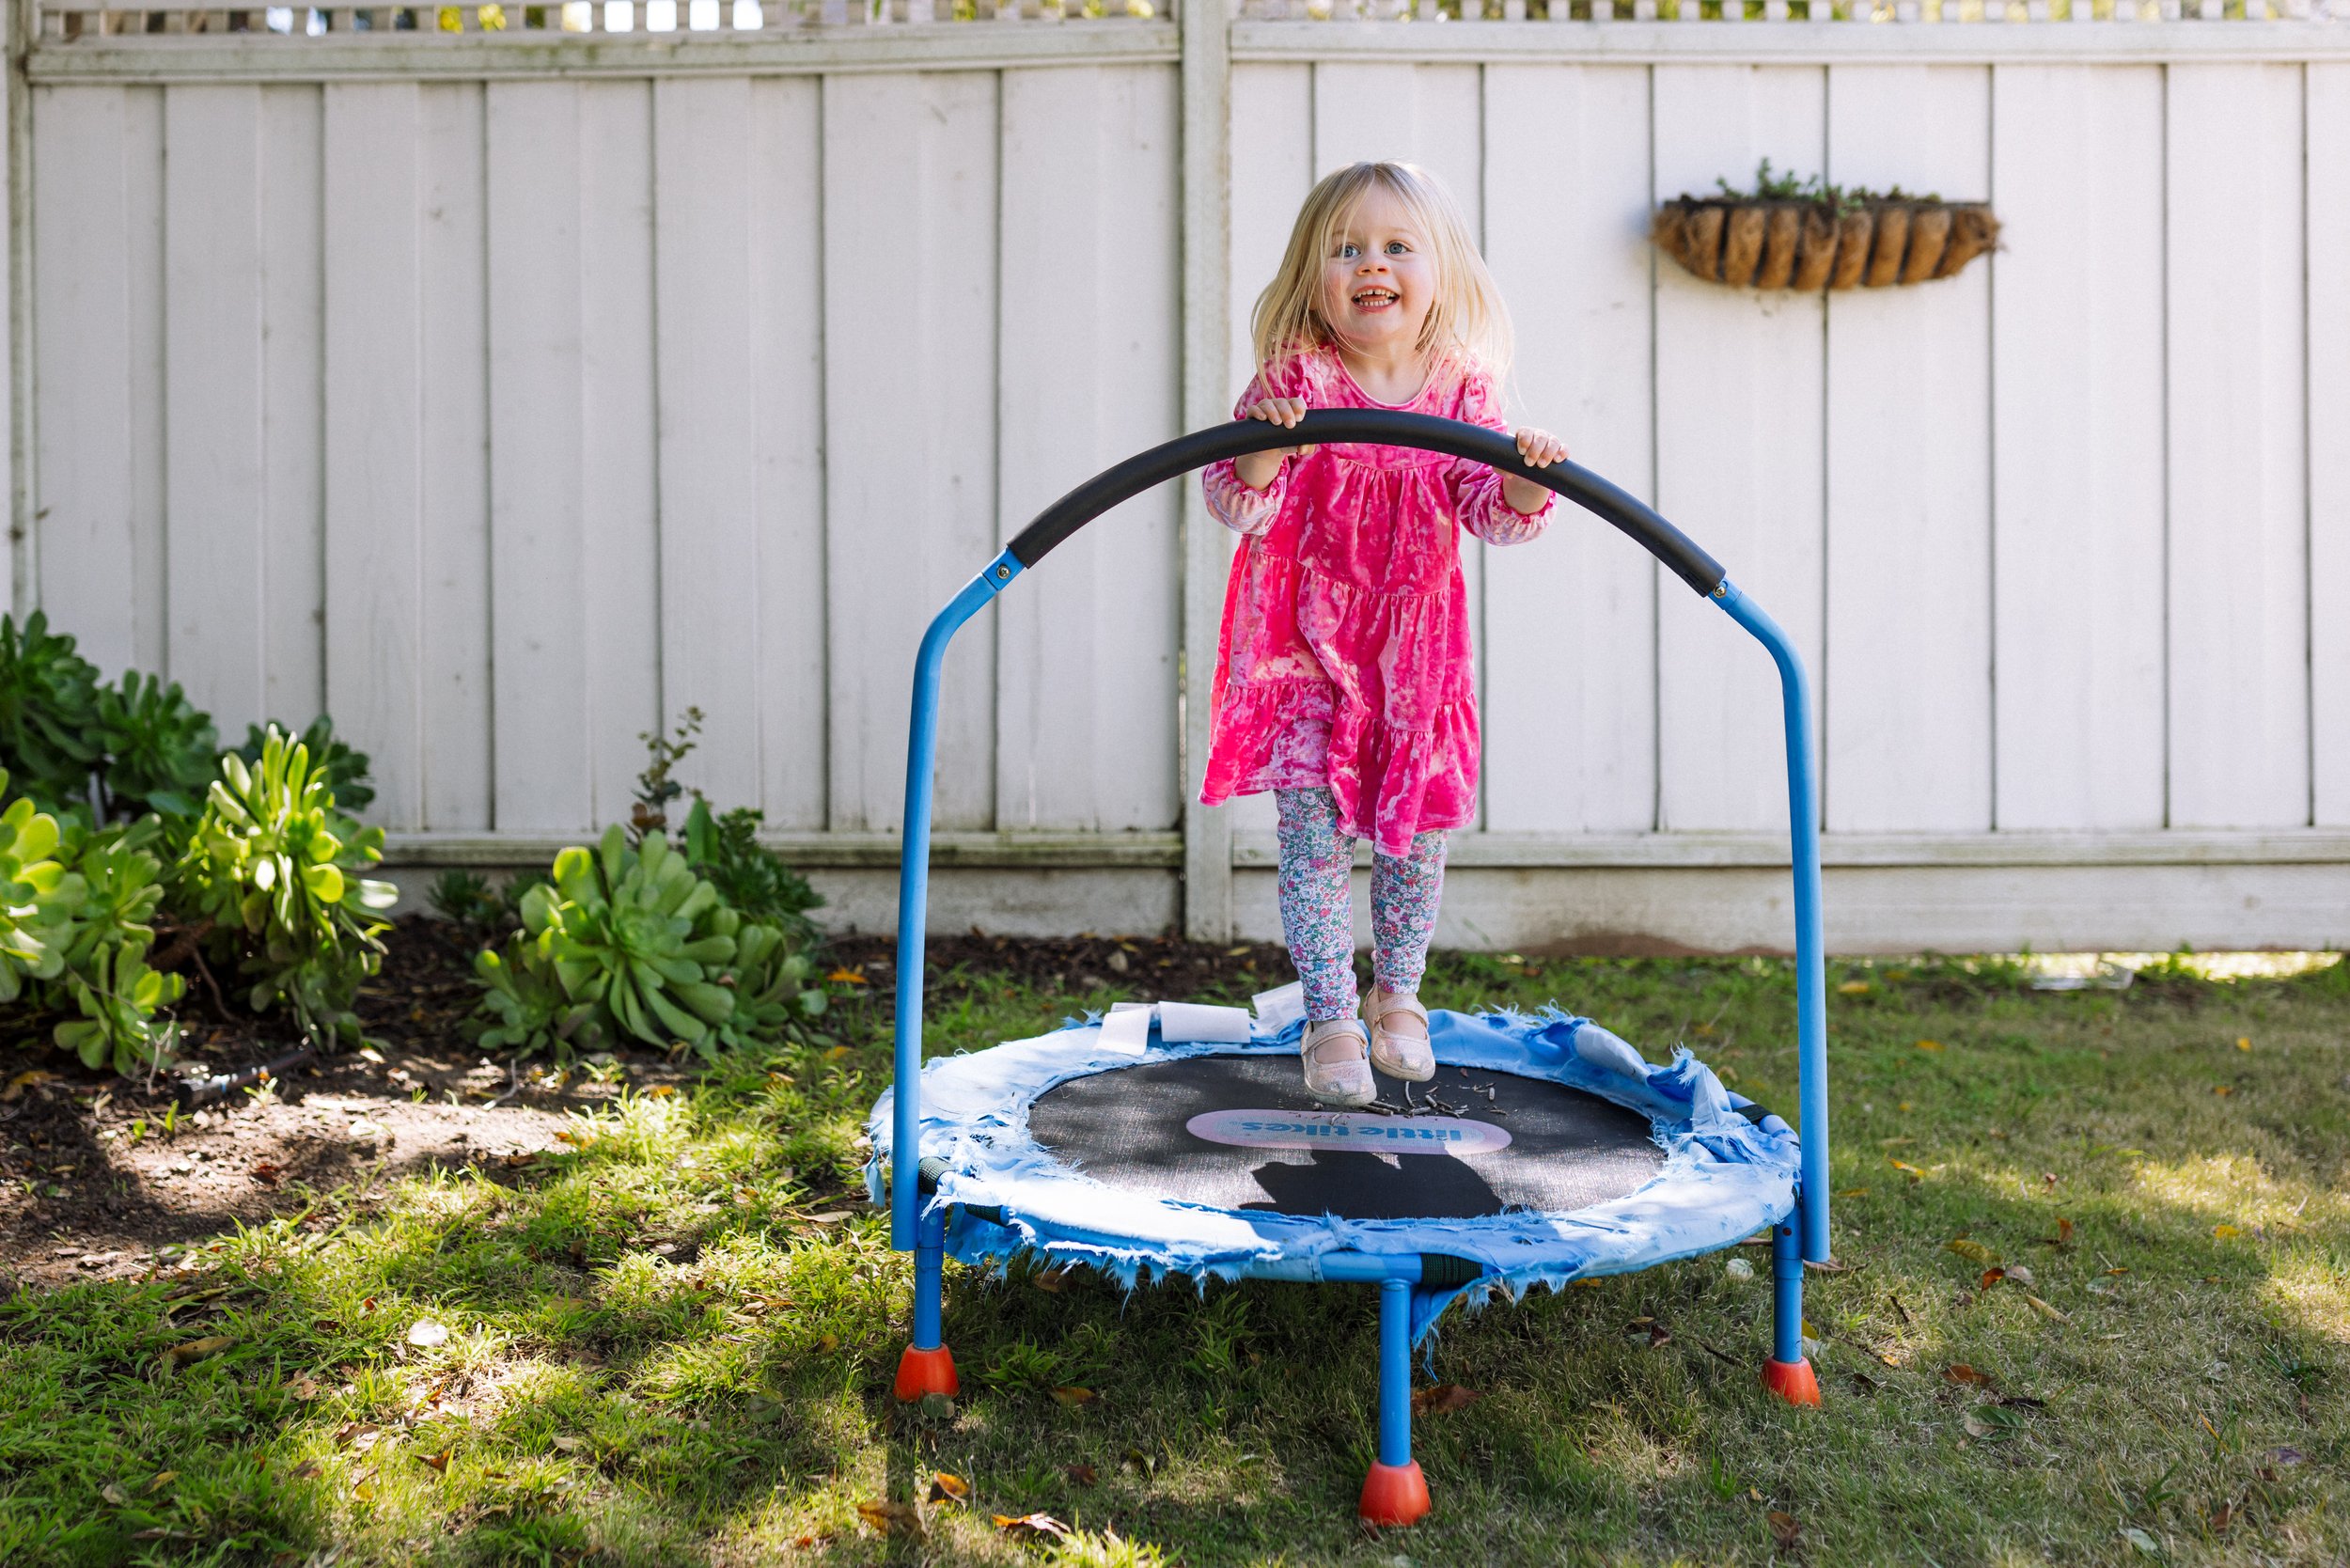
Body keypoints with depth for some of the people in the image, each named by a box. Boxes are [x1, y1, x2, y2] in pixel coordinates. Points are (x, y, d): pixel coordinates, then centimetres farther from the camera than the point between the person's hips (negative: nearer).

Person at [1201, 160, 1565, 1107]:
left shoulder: (1461, 390, -4)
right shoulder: (1292, 380, -12)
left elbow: (1489, 511, -8)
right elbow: (1235, 506, -17)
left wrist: (1525, 484, -29)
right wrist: (1262, 447, -35)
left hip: (1415, 646, 3)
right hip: (1303, 644, -2)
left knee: (1417, 833, 11)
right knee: (1314, 833, -5)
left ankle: (1397, 994, 34)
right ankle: (1330, 1020, 9)